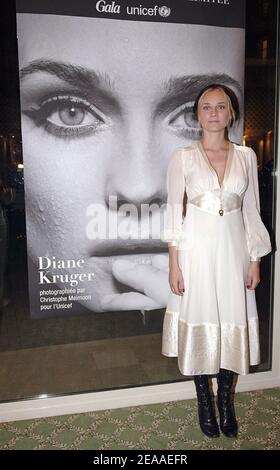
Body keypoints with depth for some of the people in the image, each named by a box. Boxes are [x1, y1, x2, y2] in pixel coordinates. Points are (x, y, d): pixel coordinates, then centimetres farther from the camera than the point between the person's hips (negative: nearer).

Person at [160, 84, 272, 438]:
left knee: (233, 322, 9)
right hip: (196, 249, -2)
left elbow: (251, 211, 7)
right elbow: (174, 212, -3)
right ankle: (205, 402, 27)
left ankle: (226, 400, 30)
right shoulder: (182, 157, -2)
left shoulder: (246, 156, 5)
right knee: (198, 321, 6)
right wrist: (174, 265, -7)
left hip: (234, 249, 2)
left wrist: (255, 260, 4)